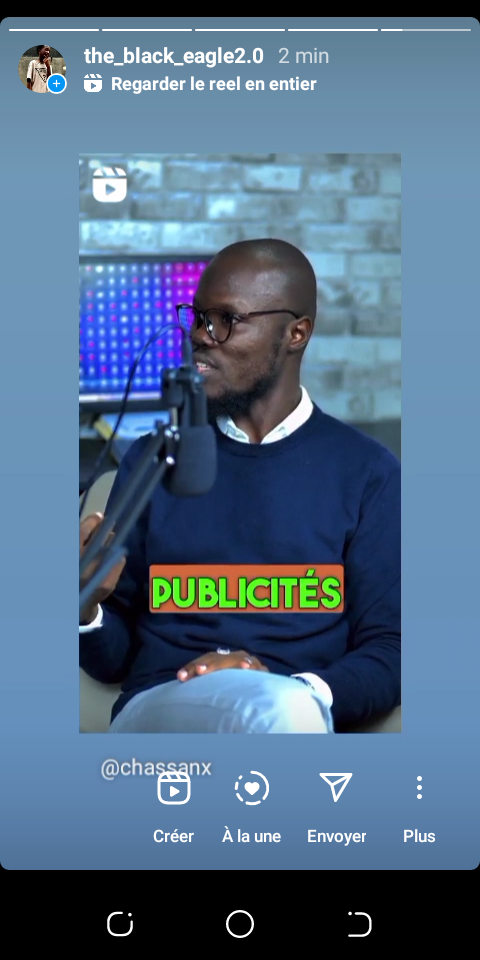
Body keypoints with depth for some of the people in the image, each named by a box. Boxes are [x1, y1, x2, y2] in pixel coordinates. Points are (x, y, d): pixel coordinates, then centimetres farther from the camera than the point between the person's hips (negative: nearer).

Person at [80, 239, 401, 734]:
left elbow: (389, 654, 2)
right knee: (280, 710, -35)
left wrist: (301, 693, -18)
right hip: (156, 713, 0)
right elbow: (112, 657, 13)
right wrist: (86, 604, -10)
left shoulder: (367, 472, 7)